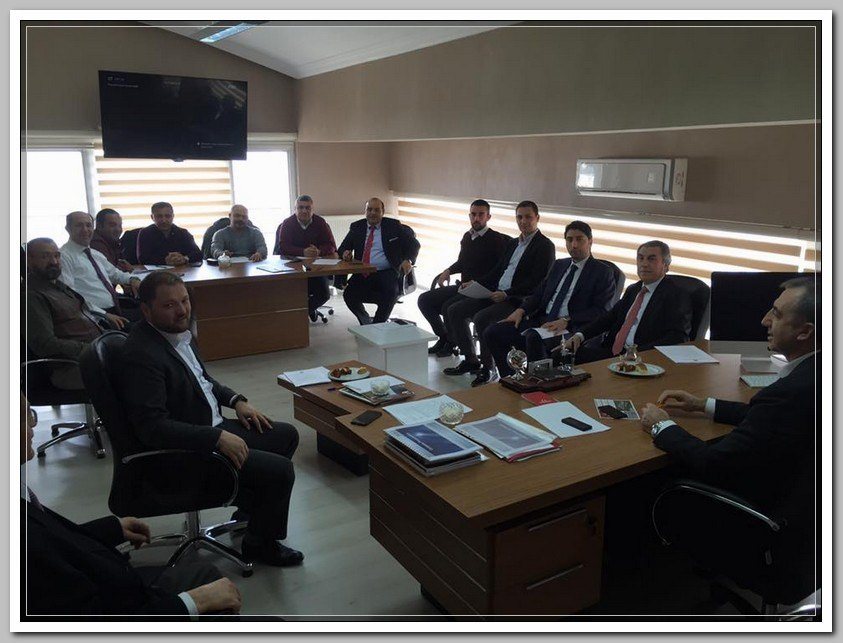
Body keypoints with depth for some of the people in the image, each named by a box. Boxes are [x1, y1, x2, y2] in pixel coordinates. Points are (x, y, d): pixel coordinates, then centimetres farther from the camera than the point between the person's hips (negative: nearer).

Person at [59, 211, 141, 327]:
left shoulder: (96, 254, 21)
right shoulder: (64, 256, -4)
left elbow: (113, 273, 37)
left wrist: (132, 279, 13)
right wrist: (104, 315, -22)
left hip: (118, 308, 9)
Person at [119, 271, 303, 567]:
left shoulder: (178, 331, 3)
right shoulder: (142, 356, -26)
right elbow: (152, 426, -30)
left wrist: (236, 400, 5)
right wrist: (218, 438, -29)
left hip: (212, 427, 10)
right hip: (185, 451, -10)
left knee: (287, 435, 14)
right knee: (280, 470, -15)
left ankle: (250, 506, 30)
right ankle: (260, 543, 11)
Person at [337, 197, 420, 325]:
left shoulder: (393, 226, 6)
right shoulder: (356, 227, 14)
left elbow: (413, 243, 5)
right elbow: (343, 248, 14)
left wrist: (408, 260, -15)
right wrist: (345, 253, -12)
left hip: (387, 273, -2)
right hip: (362, 275, 2)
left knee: (391, 292, -33)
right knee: (348, 294, -24)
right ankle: (366, 322, 5)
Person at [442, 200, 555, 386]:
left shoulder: (545, 246, -5)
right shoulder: (513, 243, 21)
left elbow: (536, 282, -15)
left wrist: (506, 294, -22)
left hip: (518, 301, -9)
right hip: (495, 294, 9)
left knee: (481, 318, -31)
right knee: (453, 311, -1)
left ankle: (487, 367, -12)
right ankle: (471, 360, 8)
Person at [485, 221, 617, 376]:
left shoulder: (603, 272, 3)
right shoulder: (558, 265, 23)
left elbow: (601, 310, -7)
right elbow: (539, 293, 20)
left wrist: (566, 321, -19)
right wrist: (521, 310, -1)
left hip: (570, 328, -7)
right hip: (541, 319, 7)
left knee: (534, 337, -38)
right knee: (492, 333, -10)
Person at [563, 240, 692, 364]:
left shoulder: (677, 295, -3)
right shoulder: (633, 290, 22)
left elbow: (678, 337, -13)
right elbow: (610, 317, 20)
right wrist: (580, 335, 1)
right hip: (610, 349, 7)